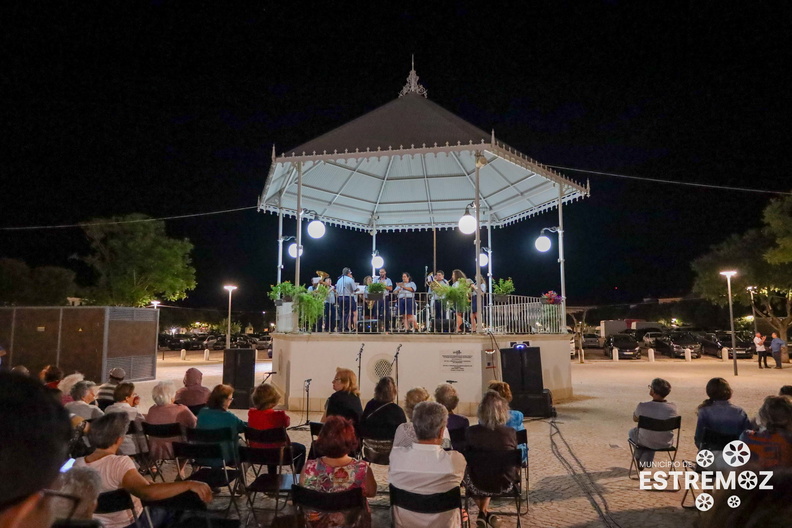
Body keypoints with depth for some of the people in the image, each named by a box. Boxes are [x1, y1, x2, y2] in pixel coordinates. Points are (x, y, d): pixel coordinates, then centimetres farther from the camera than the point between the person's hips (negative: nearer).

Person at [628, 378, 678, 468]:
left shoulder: (642, 406, -26)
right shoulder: (672, 407, -19)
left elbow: (635, 419, -3)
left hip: (646, 443, -3)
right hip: (666, 444, 3)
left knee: (632, 431, 32)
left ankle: (639, 461, 47)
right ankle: (646, 462, 41)